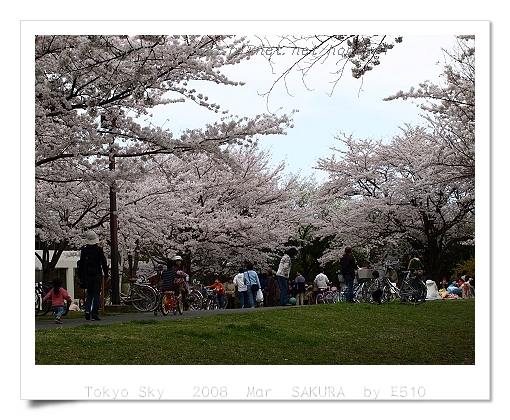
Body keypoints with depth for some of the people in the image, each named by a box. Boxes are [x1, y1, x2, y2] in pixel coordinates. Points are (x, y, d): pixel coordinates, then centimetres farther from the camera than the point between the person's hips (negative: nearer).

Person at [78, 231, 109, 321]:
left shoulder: (84, 250, 1)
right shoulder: (99, 250, -5)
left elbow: (81, 264, 6)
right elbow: (104, 263, -5)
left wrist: (80, 276, 13)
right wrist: (106, 275, 2)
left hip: (87, 275, 2)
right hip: (97, 275, -2)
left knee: (89, 294, 15)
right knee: (96, 294, 1)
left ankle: (87, 310, -3)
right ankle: (94, 314, -2)